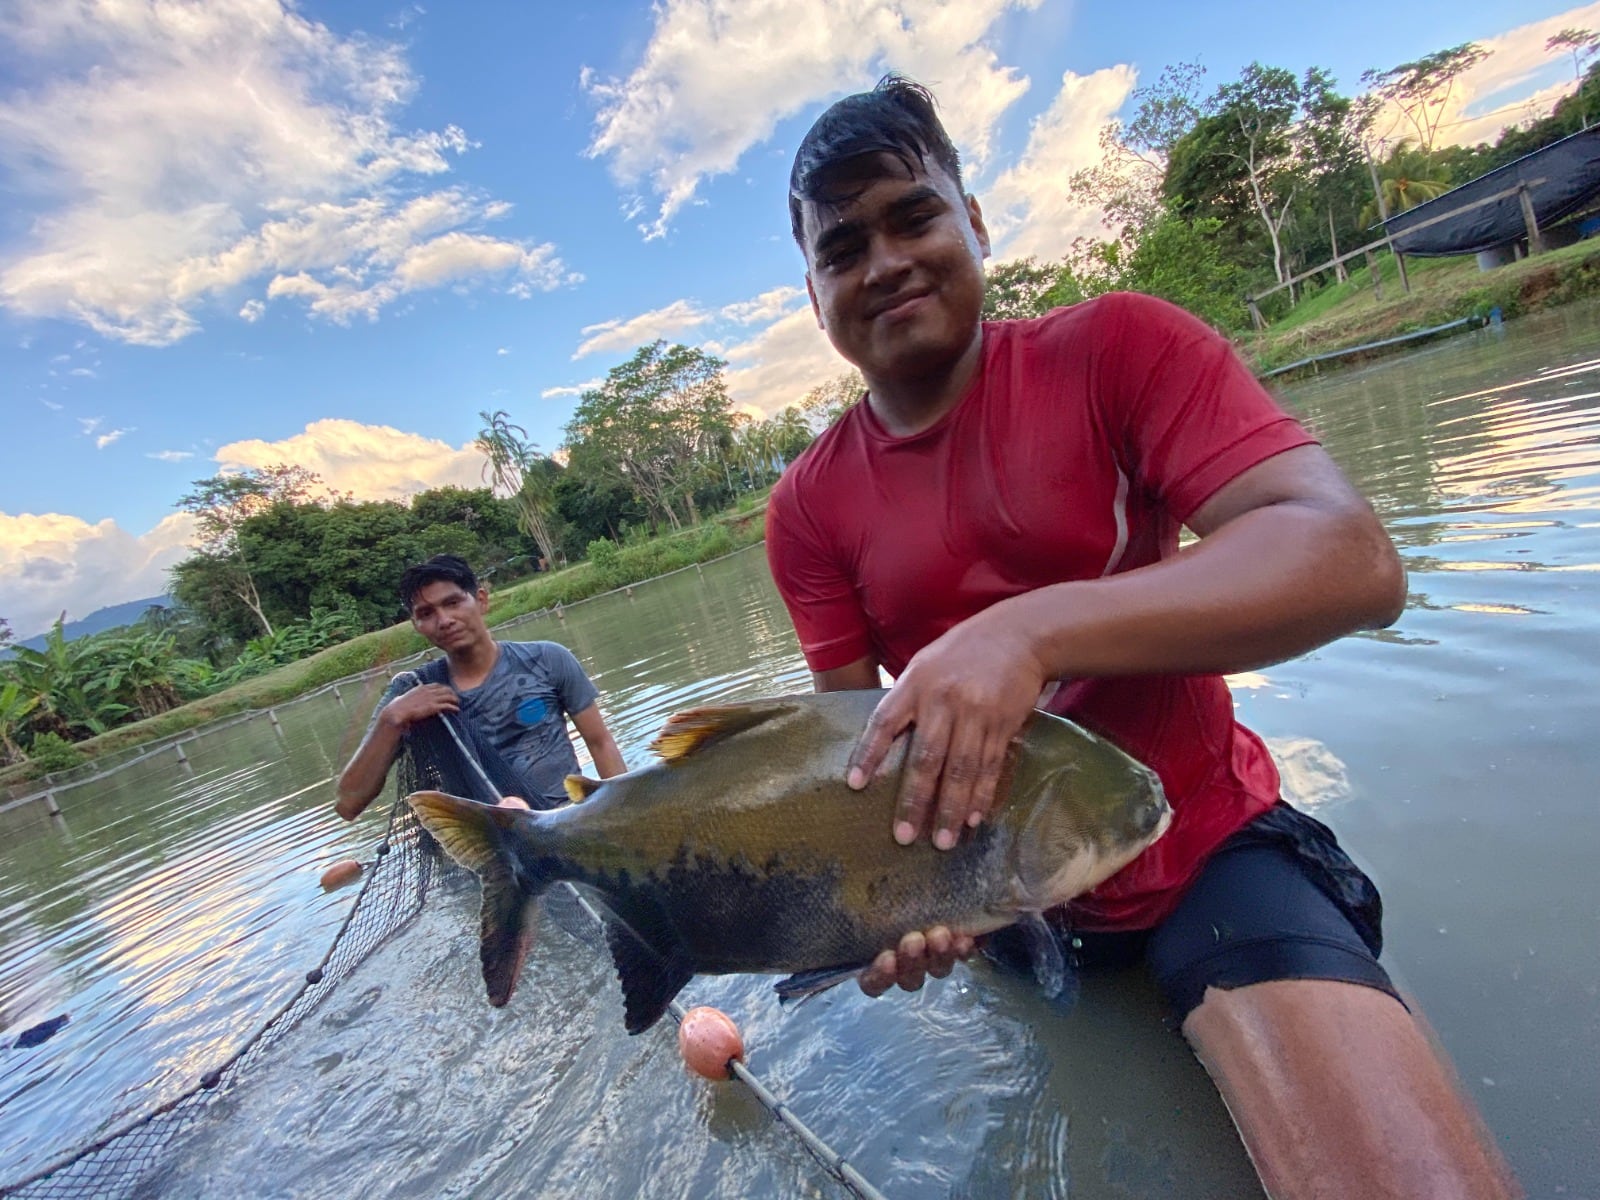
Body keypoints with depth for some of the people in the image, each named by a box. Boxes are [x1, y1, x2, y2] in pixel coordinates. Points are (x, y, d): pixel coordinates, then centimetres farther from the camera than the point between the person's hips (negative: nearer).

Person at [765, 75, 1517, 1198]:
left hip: (1202, 846, -2)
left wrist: (1031, 631, -35)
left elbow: (1355, 561, -22)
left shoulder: (1120, 347, -11)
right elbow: (851, 729, -2)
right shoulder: (808, 505, -3)